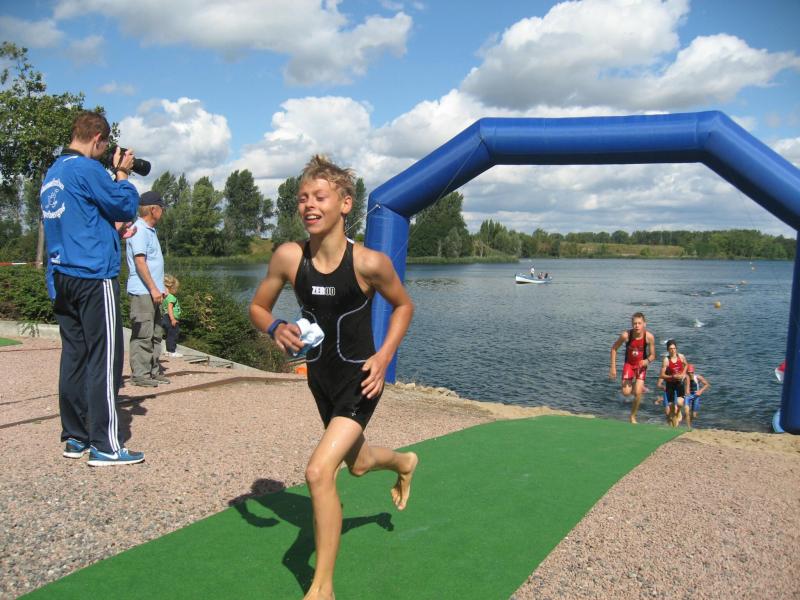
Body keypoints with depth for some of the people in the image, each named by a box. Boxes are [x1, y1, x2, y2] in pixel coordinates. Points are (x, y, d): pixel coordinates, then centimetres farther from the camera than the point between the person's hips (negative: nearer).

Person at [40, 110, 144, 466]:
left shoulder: (52, 173, 17)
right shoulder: (87, 169, -11)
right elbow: (126, 207, -5)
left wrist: (112, 229, 22)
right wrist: (123, 174, 7)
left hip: (62, 278, 9)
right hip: (94, 276, -9)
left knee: (74, 356, 11)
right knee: (104, 360, -6)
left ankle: (75, 437, 17)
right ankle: (105, 446, -4)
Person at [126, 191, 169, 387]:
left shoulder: (150, 231, 18)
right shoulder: (139, 231, -12)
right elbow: (140, 262, -18)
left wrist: (159, 287, 20)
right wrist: (153, 288, -20)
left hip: (152, 291, 10)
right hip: (142, 292, -10)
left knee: (156, 334, 13)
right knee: (143, 335, -7)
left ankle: (154, 371, 19)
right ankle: (140, 375, -2)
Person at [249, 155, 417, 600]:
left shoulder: (369, 262, -20)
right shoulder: (289, 257, -12)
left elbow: (404, 305, -2)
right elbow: (258, 307, 2)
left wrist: (384, 356, -14)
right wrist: (276, 328, -20)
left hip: (359, 379, -5)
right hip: (320, 376, 5)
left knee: (319, 471, -19)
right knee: (357, 463, 27)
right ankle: (403, 462, 64)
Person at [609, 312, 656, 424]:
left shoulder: (649, 337, -22)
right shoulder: (625, 335, -24)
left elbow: (652, 355, -10)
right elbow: (614, 348, -8)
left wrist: (647, 361, -33)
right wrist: (613, 367, -9)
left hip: (641, 365, 0)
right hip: (629, 364, 1)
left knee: (637, 393, -10)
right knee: (626, 393, -7)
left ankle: (633, 416, 12)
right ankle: (634, 385, 30)